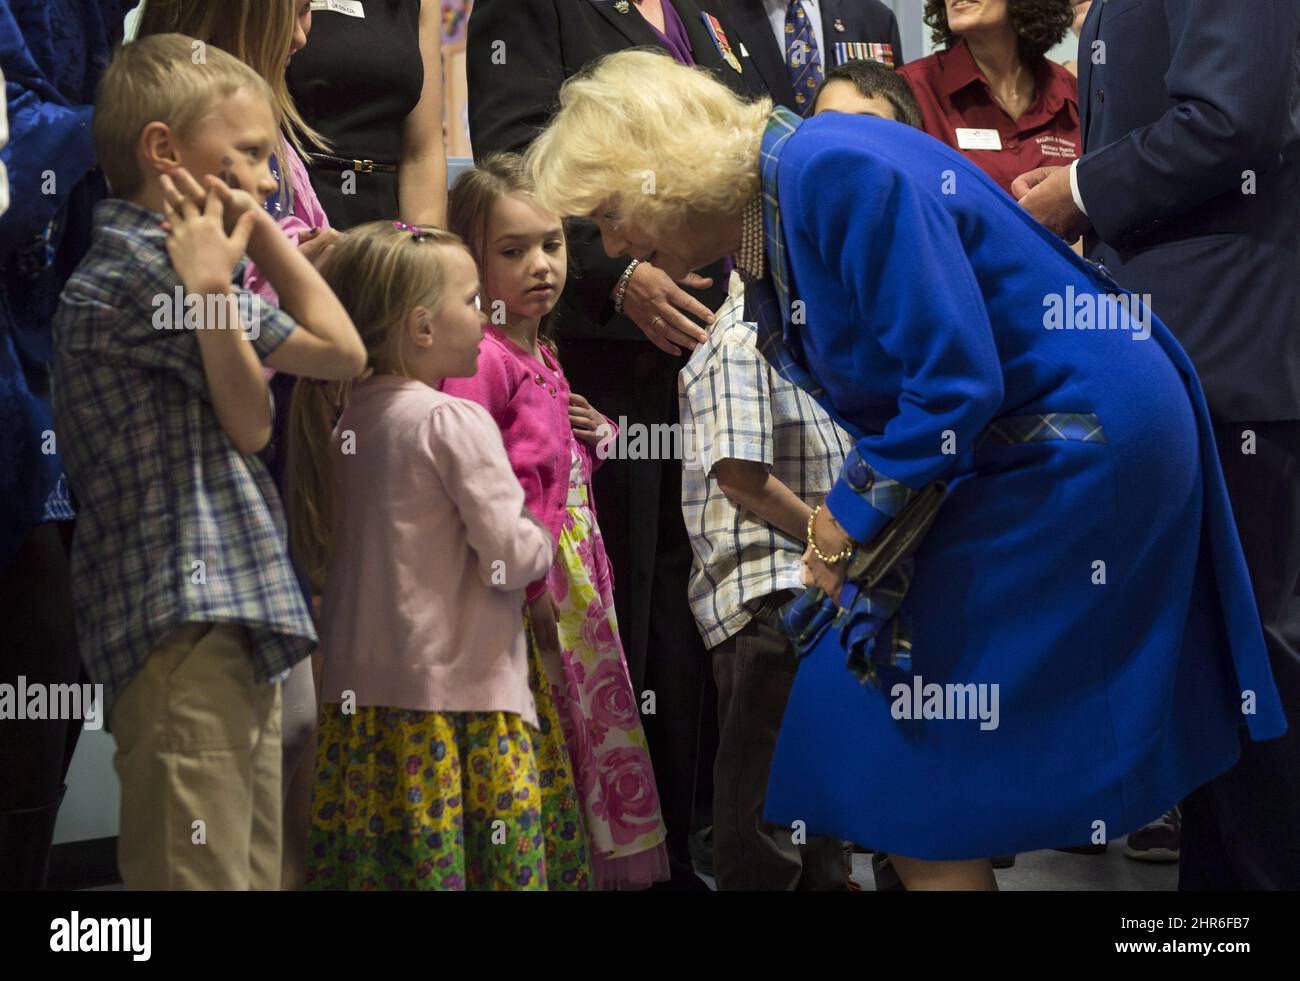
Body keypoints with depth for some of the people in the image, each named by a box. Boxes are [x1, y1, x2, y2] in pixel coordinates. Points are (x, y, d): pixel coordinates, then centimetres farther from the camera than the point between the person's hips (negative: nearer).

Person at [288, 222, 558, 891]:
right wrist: (542, 544, 6)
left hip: (360, 688, 7)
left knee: (367, 860, 8)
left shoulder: (340, 417, 7)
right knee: (498, 855, -2)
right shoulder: (453, 422, -12)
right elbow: (509, 556, -15)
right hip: (459, 689, -7)